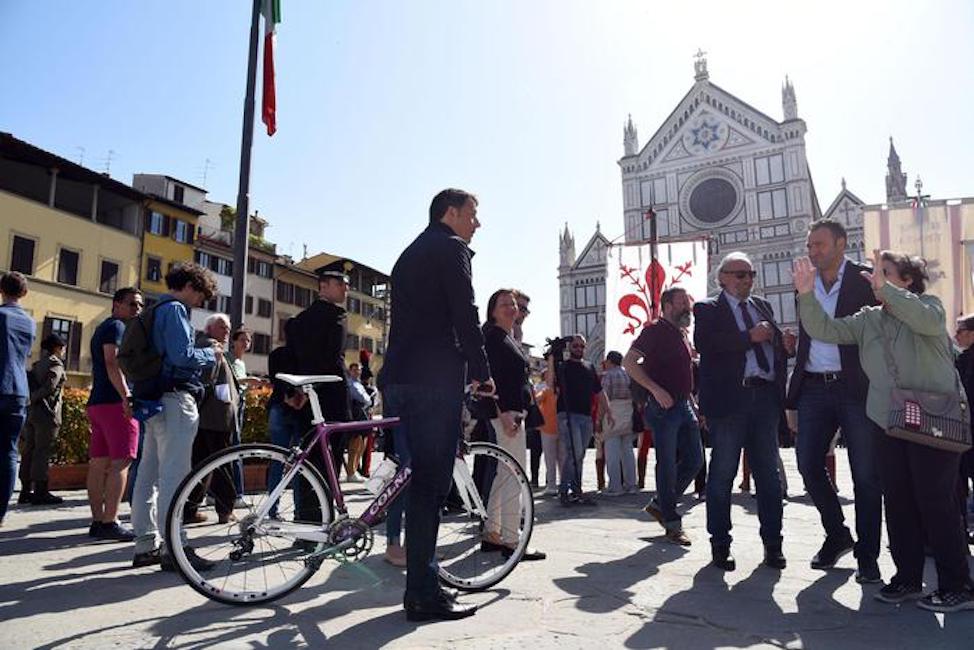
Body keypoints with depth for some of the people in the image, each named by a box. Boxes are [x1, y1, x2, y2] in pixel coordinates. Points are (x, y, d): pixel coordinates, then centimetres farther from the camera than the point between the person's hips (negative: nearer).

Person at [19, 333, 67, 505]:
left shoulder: (37, 364, 18)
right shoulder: (55, 364, -7)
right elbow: (50, 387, -20)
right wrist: (33, 398, -11)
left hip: (31, 413, 8)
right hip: (46, 414, -8)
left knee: (29, 451, 10)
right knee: (43, 452, -6)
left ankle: (25, 491, 15)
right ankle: (40, 492, -5)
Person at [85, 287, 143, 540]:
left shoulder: (102, 328, 25)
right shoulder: (117, 326, -6)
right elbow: (112, 363, -19)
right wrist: (127, 397, -25)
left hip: (97, 402, 10)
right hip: (115, 401, -10)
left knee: (99, 463, 8)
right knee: (120, 462, -11)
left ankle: (98, 521, 12)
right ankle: (110, 523, -13)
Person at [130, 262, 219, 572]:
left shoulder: (156, 310, 21)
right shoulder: (175, 309, -9)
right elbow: (182, 355, -20)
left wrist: (206, 358, 18)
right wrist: (211, 354, -3)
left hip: (153, 398, 10)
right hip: (175, 398, -10)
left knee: (149, 475, 11)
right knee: (174, 475, -8)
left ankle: (147, 545, 19)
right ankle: (173, 549, -5)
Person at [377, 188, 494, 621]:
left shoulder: (409, 255, 26)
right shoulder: (451, 248, -2)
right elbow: (465, 316, -12)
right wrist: (482, 372, -4)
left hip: (398, 378, 9)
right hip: (434, 378, -9)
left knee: (422, 478, 14)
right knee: (431, 483, -5)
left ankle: (422, 584, 21)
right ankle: (423, 595, 1)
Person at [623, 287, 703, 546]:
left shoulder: (682, 334, 18)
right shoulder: (655, 330, -8)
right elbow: (629, 362, -16)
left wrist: (692, 401, 18)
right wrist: (656, 390, -22)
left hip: (685, 406, 9)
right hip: (664, 406, -8)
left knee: (694, 461, 9)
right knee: (667, 465, -2)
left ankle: (660, 505, 24)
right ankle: (672, 524, 8)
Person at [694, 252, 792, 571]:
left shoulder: (763, 306, 20)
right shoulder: (708, 309, 2)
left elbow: (775, 342, 25)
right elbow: (704, 345, -15)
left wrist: (784, 343, 2)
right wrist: (750, 337, -16)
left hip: (766, 397, 6)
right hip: (729, 398, -5)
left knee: (768, 474, 9)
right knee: (722, 474, 2)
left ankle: (772, 544, 19)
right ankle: (720, 545, 12)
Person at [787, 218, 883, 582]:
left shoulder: (865, 280, -2)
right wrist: (794, 395, 11)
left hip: (856, 388, -4)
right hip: (814, 388, 5)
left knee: (866, 476, 3)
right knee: (808, 465, 6)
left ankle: (867, 556, 15)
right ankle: (837, 535, 27)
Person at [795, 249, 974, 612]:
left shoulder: (928, 304, -1)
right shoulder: (867, 320, 11)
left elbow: (929, 321, -25)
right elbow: (825, 330, 2)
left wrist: (885, 288, -33)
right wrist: (806, 295, -10)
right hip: (887, 423, 5)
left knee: (935, 503, -3)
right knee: (898, 502, 9)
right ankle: (908, 579, 21)